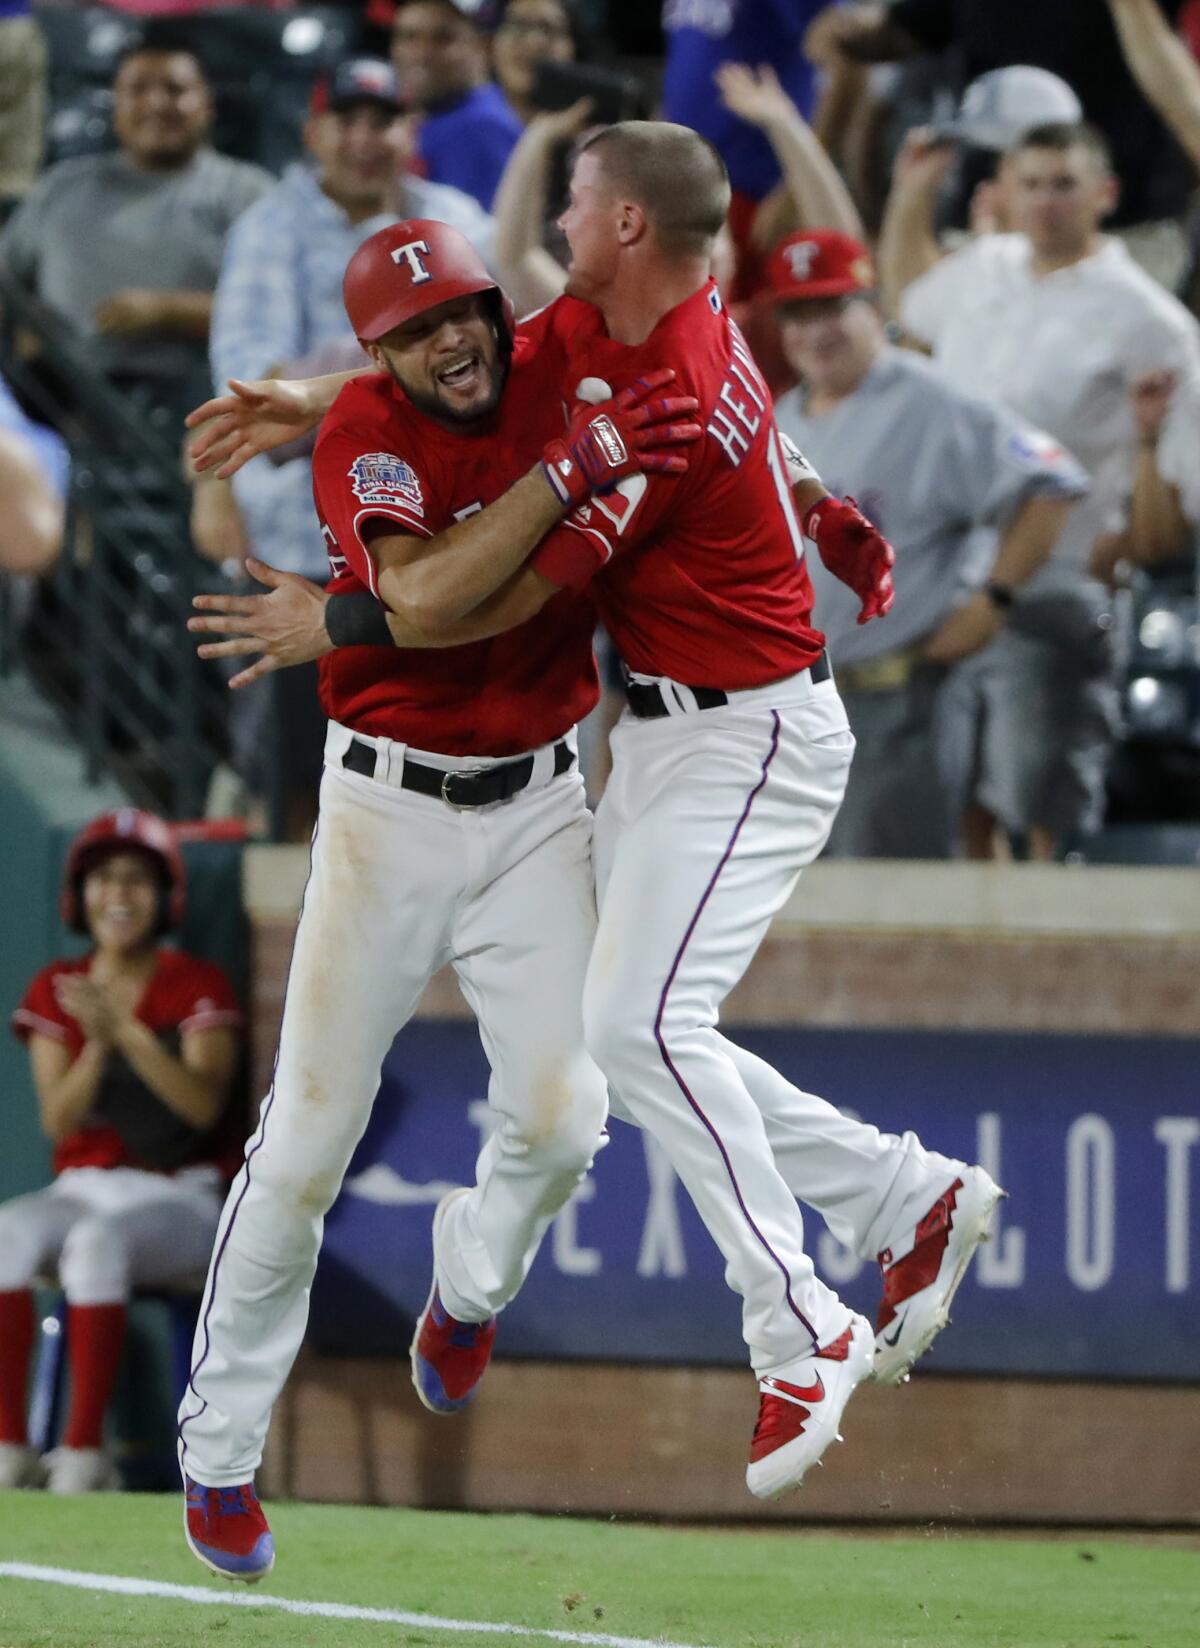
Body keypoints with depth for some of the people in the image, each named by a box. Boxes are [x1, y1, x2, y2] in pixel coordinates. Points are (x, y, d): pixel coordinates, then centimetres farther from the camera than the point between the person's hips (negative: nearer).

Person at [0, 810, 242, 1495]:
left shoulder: (197, 987, 0)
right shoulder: (56, 991, 10)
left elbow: (203, 1105, -14)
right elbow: (59, 1123, 0)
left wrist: (126, 1031, -23)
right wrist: (96, 1046, -16)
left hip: (180, 1200, -3)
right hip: (82, 1191, 3)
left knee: (98, 1240, -37)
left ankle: (84, 1450, -37)